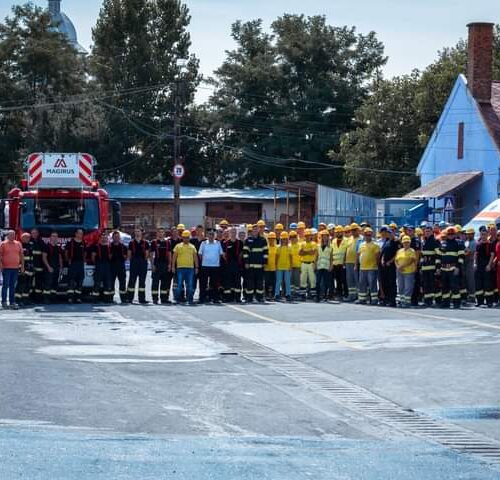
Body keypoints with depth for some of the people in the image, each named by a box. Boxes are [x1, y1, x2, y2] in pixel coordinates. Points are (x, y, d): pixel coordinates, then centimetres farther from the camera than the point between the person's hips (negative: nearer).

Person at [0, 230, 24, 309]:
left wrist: (22, 265, 9)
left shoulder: (18, 244, 11)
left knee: (13, 286, 7)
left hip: (15, 268, 4)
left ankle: (12, 302, 10)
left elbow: (21, 255, 14)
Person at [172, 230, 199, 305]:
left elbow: (195, 257, 13)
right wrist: (173, 266, -3)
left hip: (190, 268, 2)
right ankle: (179, 299, 5)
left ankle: (190, 299, 8)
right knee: (180, 284, -1)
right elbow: (174, 257, 4)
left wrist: (196, 267, 7)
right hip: (180, 268, -2)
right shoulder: (178, 246, 5)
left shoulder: (192, 247, 12)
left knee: (190, 285, 3)